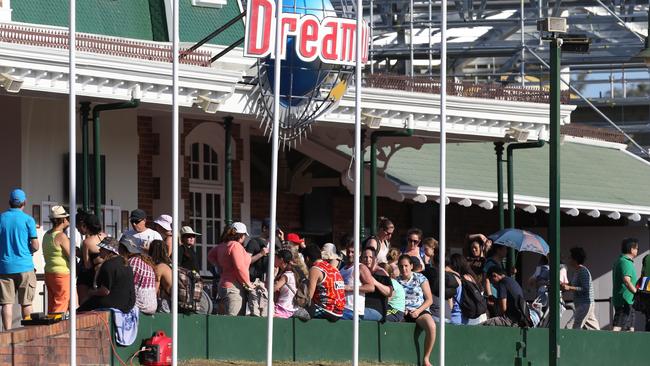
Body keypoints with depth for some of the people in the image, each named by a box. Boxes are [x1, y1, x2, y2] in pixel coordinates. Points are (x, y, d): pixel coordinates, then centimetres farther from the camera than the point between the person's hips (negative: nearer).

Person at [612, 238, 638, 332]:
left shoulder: (619, 261, 17)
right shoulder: (626, 262, -15)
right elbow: (626, 280, -28)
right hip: (625, 301, -10)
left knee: (630, 328, 13)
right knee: (617, 327, -16)